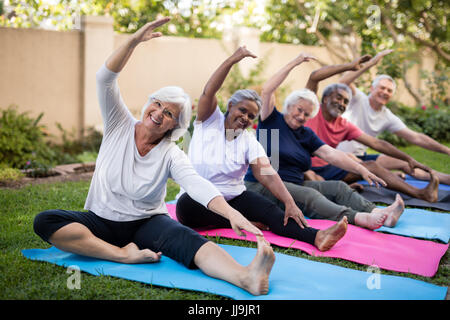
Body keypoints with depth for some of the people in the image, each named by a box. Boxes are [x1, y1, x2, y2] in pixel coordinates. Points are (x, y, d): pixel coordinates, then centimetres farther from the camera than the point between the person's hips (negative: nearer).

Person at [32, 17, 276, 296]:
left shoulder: (172, 155, -8)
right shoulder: (120, 125, -3)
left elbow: (196, 184, -27)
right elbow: (106, 79, -15)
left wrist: (231, 213, -46)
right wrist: (134, 41, -28)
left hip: (147, 223, -2)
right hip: (102, 221, 3)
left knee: (188, 239, -35)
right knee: (45, 221, -25)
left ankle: (247, 277, -61)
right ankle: (124, 255, -35)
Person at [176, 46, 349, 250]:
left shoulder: (250, 141, 5)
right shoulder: (210, 121, 1)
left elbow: (267, 174, -8)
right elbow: (208, 93, -17)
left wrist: (289, 202, -24)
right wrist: (232, 60, -28)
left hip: (234, 198, 2)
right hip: (197, 198, -2)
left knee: (268, 209, -26)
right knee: (185, 205, -37)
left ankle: (317, 236, -46)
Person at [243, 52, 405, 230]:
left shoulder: (307, 134, 16)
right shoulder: (273, 121, 2)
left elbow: (332, 154, 5)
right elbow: (266, 91, -14)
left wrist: (362, 170, -7)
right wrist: (293, 63, -15)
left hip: (296, 185, 7)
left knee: (338, 187, -13)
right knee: (309, 195, -32)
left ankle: (378, 213, -34)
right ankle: (357, 218, -52)